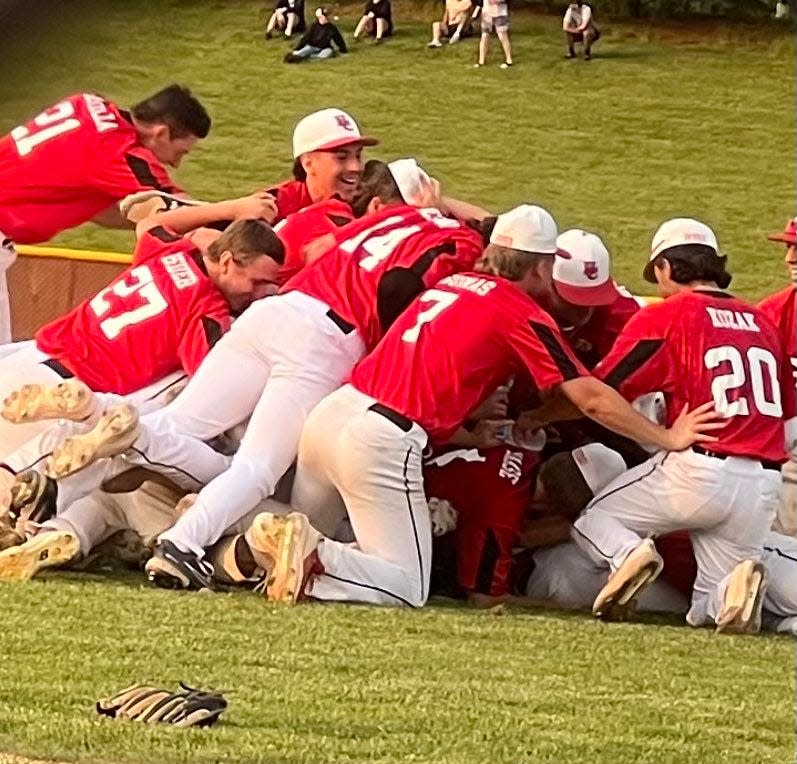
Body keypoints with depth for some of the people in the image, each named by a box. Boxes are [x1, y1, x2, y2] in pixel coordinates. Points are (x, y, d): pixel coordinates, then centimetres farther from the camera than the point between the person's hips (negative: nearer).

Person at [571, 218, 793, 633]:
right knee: (709, 611, 14)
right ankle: (736, 583, -21)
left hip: (697, 472, -4)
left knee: (592, 520, 18)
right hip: (763, 485, 4)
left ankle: (628, 553, -15)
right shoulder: (762, 323, 15)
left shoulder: (663, 316, 0)